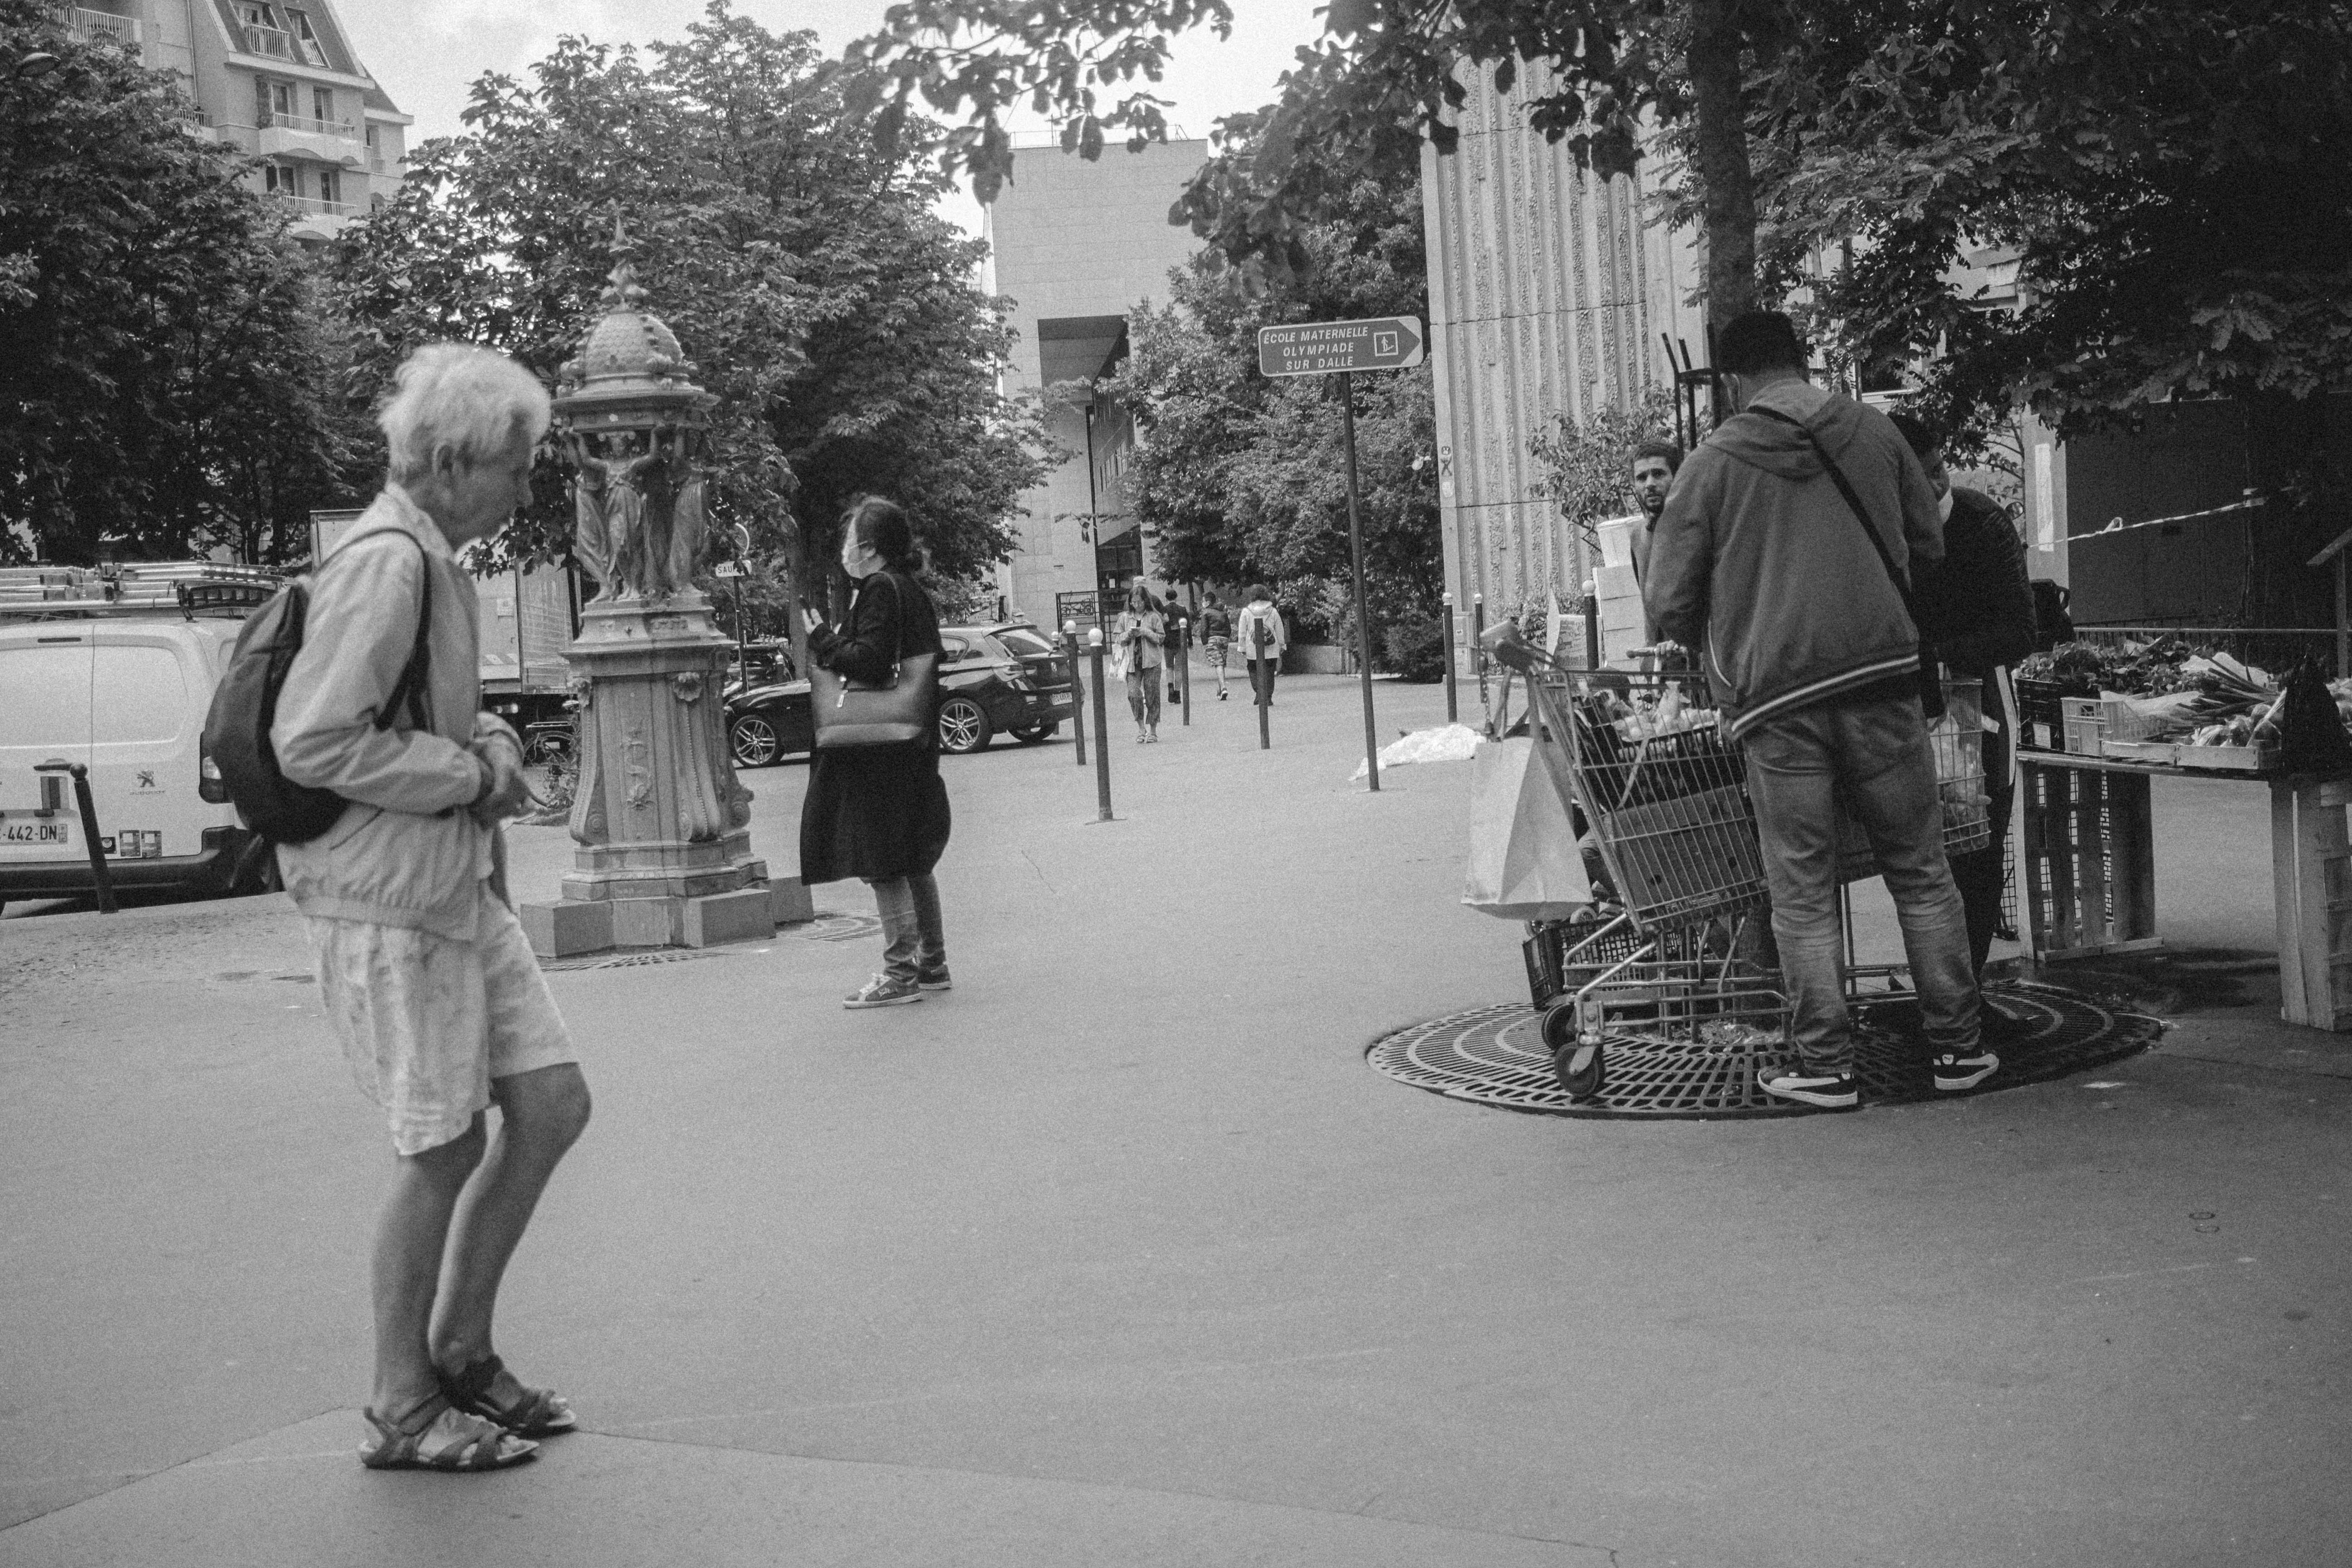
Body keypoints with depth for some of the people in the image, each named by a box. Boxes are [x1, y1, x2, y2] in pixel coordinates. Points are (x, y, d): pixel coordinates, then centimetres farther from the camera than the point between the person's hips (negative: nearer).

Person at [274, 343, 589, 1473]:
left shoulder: (436, 561, 13)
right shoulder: (386, 563, -18)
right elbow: (311, 742, -25)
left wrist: (491, 743, 6)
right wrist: (469, 772, -17)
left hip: (458, 882, 10)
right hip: (384, 897, -10)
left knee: (552, 1102, 9)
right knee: (444, 1148, -1)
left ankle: (459, 1350, 23)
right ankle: (402, 1409, 16)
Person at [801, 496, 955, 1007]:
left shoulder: (879, 590, -13)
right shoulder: (913, 591, 15)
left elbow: (868, 662, -23)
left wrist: (821, 639, -11)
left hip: (877, 749, -10)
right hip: (915, 745, 10)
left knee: (882, 865, -6)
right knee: (912, 863, 16)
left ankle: (900, 974, -5)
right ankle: (931, 963, 22)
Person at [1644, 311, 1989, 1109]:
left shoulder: (1713, 461, -1)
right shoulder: (1872, 430, 7)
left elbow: (1668, 602, 1)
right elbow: (1930, 544, 16)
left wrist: (1723, 652, 20)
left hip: (1775, 698, -2)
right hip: (1882, 676, 2)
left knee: (1802, 893, 5)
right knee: (1921, 871, 12)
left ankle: (1824, 1065, 8)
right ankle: (1956, 1046, 16)